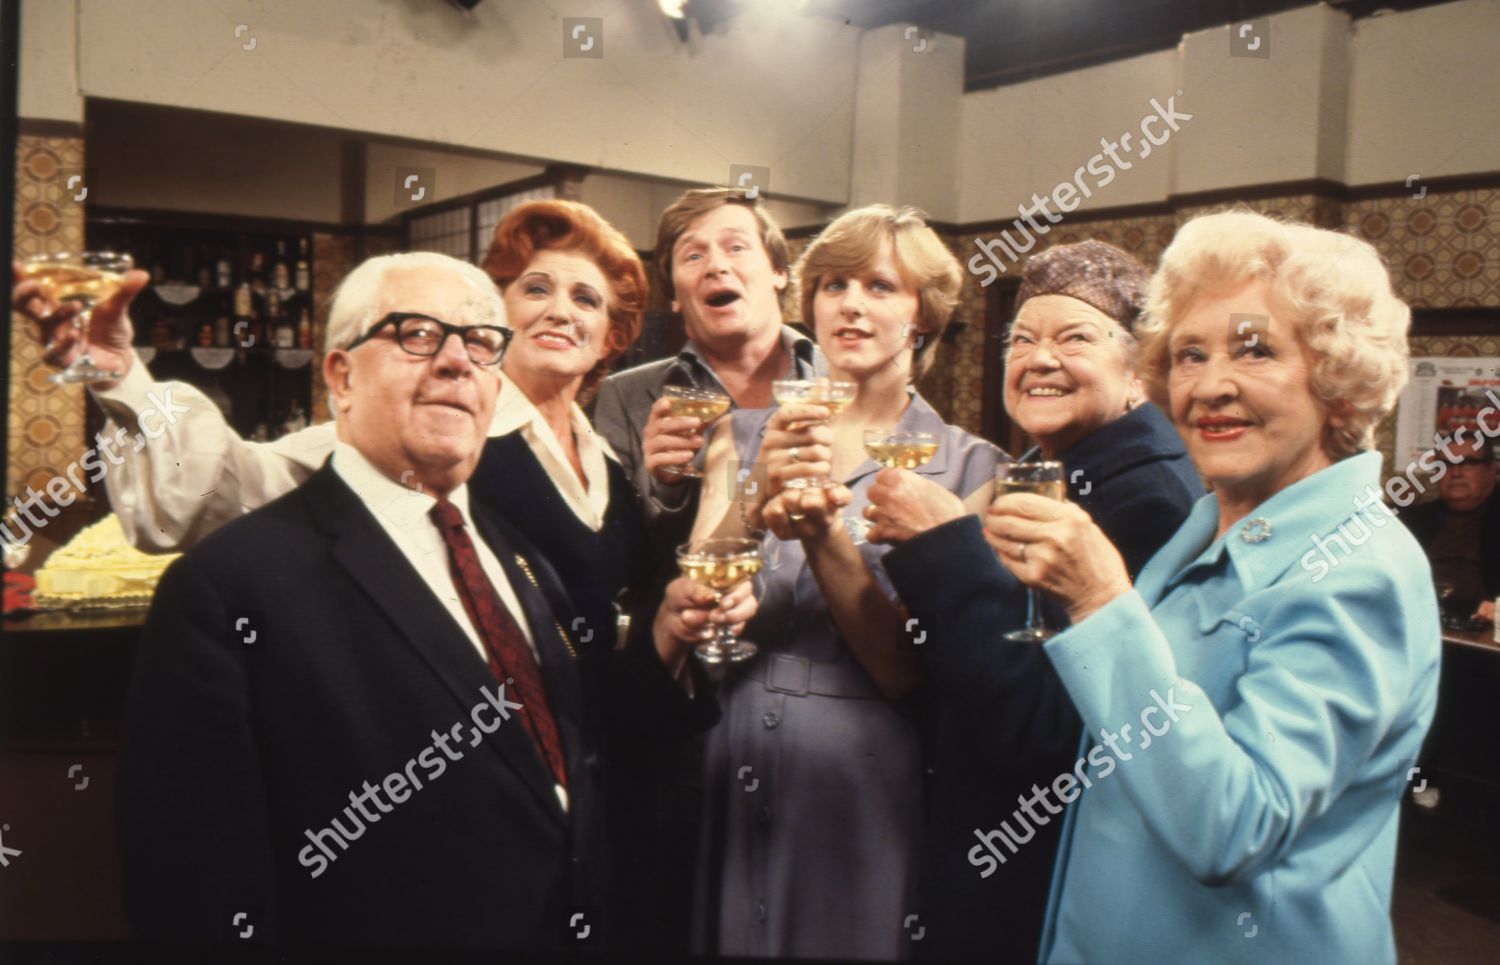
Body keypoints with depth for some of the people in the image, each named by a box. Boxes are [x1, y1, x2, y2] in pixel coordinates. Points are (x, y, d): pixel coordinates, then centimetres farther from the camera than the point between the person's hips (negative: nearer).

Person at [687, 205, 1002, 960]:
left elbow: (906, 668, -11)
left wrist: (822, 532, -24)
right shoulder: (746, 437, 4)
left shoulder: (963, 464, -3)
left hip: (866, 795, -1)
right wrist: (754, 499, -22)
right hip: (731, 777, 2)